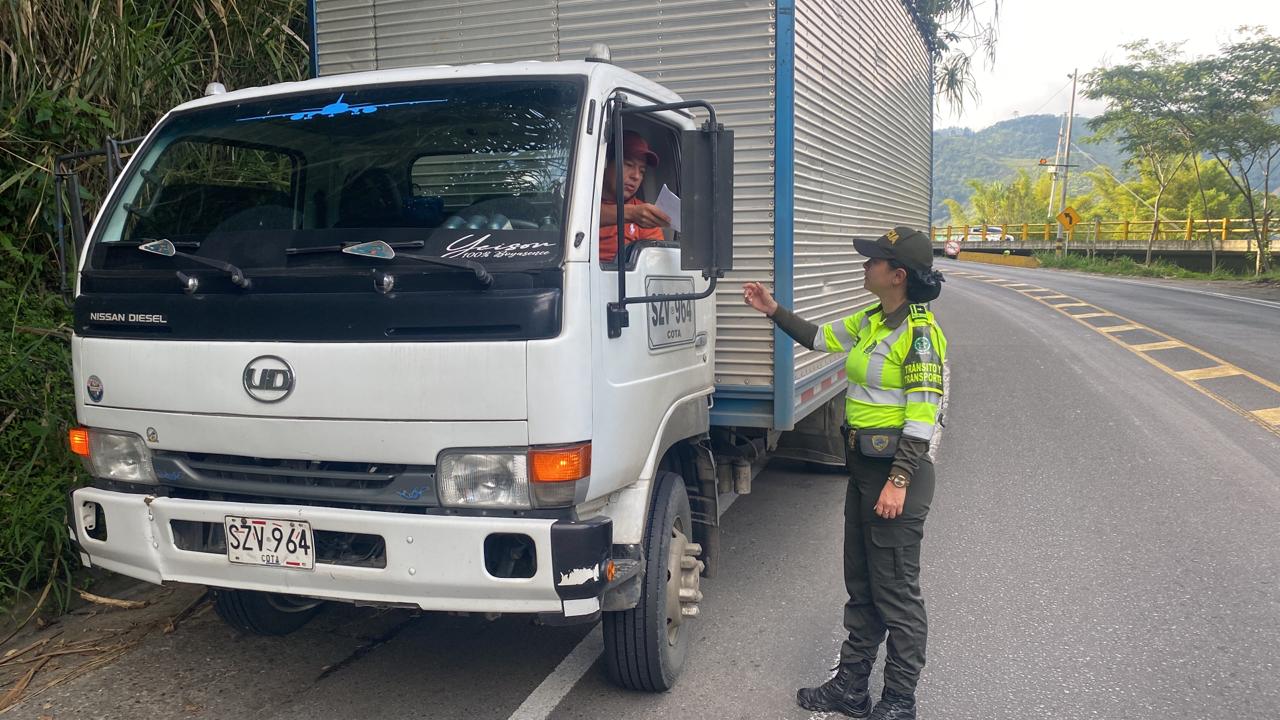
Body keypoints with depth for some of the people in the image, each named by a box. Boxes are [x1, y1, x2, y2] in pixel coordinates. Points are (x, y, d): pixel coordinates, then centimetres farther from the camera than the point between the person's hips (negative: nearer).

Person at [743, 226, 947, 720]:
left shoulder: (920, 332, -17)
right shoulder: (872, 321, 8)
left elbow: (922, 416, -20)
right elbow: (820, 338, 23)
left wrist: (899, 481, -23)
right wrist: (773, 311, 17)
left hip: (899, 469, -9)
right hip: (864, 466, 9)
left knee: (895, 591, 2)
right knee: (861, 585, 17)